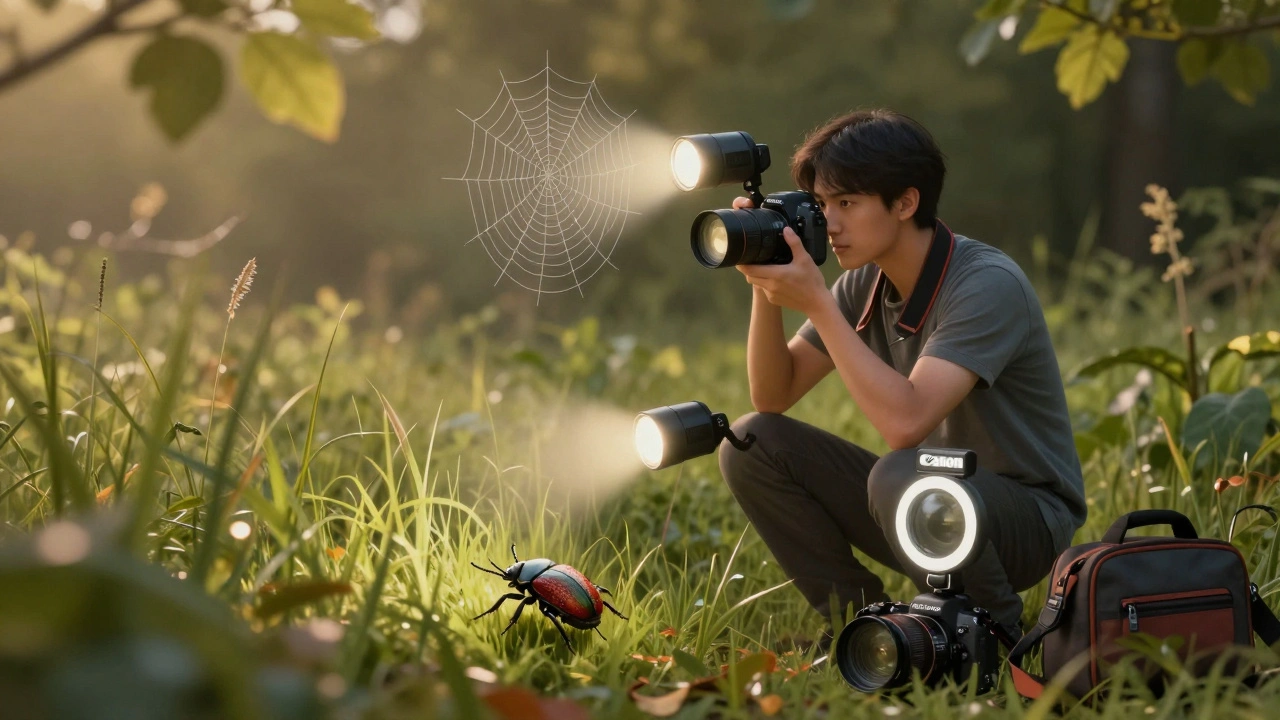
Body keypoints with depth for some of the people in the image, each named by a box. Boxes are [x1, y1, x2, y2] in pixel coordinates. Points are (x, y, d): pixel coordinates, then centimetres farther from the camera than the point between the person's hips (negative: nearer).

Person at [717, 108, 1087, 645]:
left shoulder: (987, 284, -24)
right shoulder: (865, 279, 0)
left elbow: (905, 423, -35)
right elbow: (773, 397, 2)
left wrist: (816, 303, -31)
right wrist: (765, 290, -14)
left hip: (1026, 517, -7)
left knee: (900, 476, -38)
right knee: (753, 442, -5)